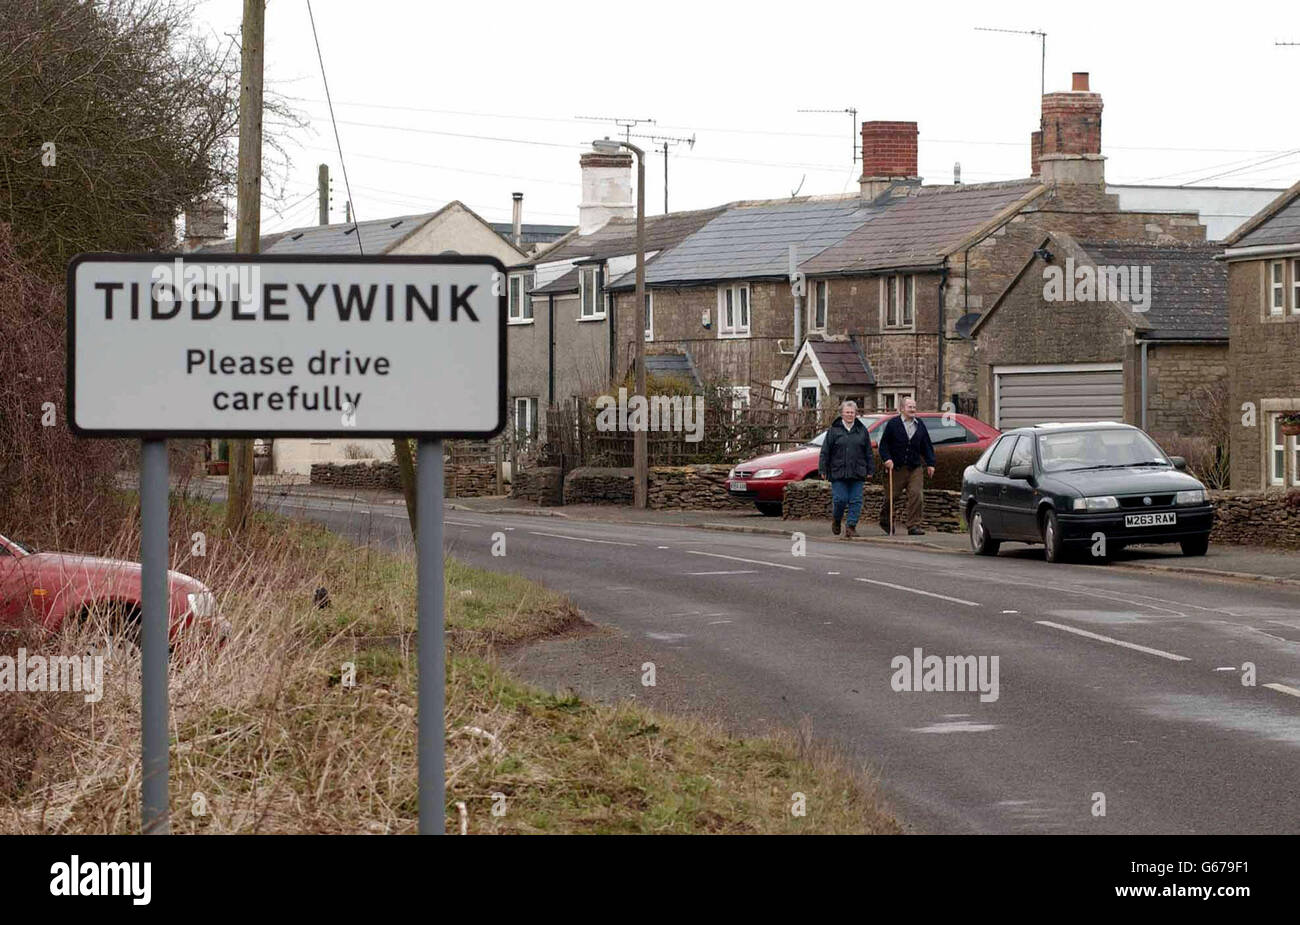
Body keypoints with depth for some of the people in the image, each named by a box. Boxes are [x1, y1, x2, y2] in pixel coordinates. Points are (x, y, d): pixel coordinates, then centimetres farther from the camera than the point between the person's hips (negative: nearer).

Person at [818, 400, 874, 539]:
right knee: (840, 499, -5)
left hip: (857, 474, 2)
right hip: (838, 472, -2)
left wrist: (870, 470, 10)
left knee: (855, 501, -4)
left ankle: (851, 526, 0)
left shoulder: (862, 430, 10)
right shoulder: (834, 430, 3)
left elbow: (868, 452, 13)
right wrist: (823, 470, -1)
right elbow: (825, 452, 3)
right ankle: (836, 520, 21)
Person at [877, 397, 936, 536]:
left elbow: (926, 446, 15)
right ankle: (885, 520, 31)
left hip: (915, 468, 3)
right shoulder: (893, 424, -1)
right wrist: (887, 459, -13)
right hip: (897, 467, -3)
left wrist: (930, 463, 9)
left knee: (917, 496, -9)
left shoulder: (920, 425, 10)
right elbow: (884, 444, 0)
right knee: (892, 497, 7)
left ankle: (914, 526, -6)